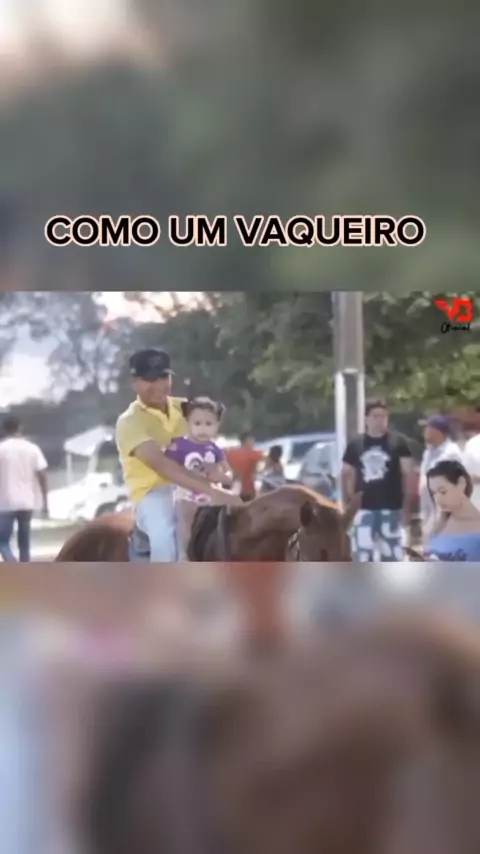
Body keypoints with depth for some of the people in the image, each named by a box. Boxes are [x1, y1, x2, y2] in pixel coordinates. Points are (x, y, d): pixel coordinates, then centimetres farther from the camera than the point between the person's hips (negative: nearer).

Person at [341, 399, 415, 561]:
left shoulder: (398, 442, 0)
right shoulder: (355, 444, 6)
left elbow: (408, 475, 0)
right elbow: (346, 475, 12)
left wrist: (406, 506, -6)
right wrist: (347, 505, 5)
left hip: (390, 508, -2)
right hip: (363, 508, 2)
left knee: (392, 555, 0)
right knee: (363, 555, 4)